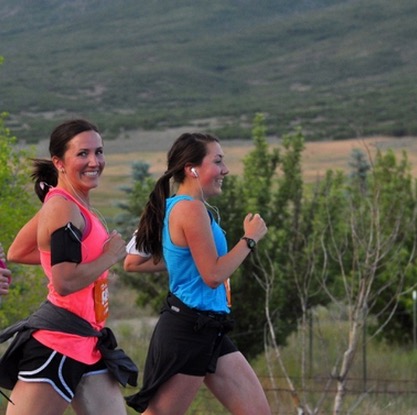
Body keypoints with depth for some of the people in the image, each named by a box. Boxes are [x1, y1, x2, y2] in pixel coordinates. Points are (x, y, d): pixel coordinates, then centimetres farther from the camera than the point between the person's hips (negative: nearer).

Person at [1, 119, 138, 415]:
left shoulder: (70, 205, 14)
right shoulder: (63, 208, -15)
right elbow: (65, 282, -24)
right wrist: (110, 256, -11)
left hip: (87, 344, 10)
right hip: (58, 340, -10)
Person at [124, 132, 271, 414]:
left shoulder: (172, 208, 13)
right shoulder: (191, 209, -16)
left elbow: (133, 263, 17)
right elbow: (213, 275, -20)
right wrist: (250, 238, -10)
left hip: (208, 331, 10)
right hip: (188, 329, -10)